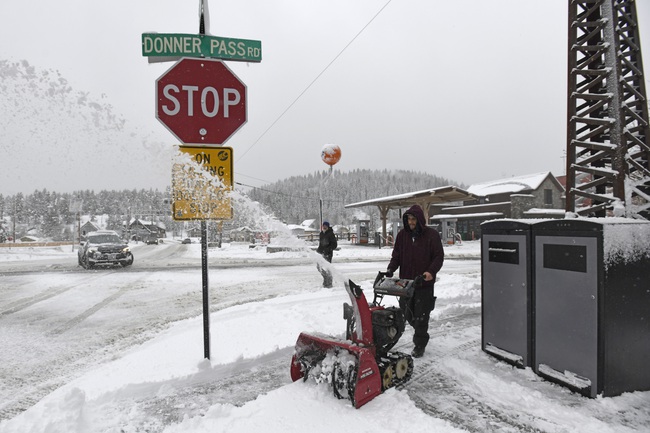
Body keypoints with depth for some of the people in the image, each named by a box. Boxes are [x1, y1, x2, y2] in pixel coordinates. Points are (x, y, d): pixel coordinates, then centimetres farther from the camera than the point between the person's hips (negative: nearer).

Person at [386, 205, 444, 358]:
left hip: (424, 282, -4)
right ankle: (420, 333, 41)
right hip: (406, 281, 4)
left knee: (421, 316, 0)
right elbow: (396, 255, 8)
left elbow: (439, 256, -6)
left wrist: (431, 271, -21)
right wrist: (391, 268, -10)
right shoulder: (402, 234, 5)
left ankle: (419, 345, 15)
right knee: (407, 312, 14)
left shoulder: (432, 234, -5)